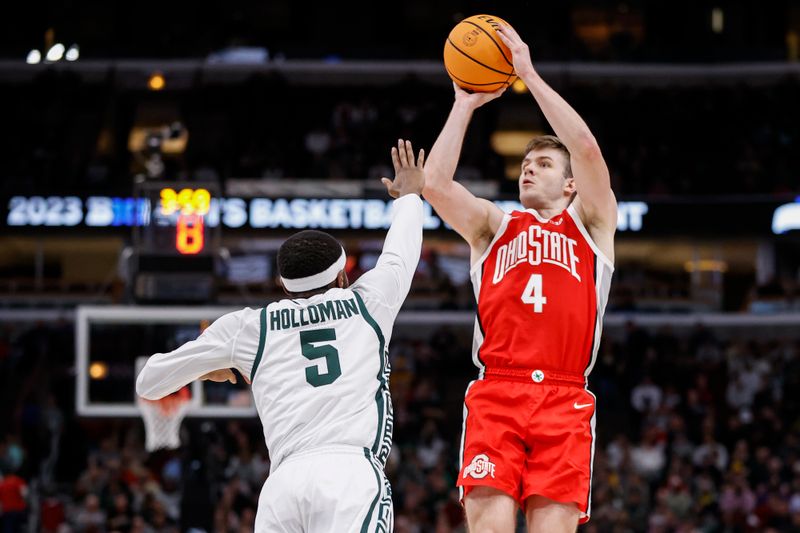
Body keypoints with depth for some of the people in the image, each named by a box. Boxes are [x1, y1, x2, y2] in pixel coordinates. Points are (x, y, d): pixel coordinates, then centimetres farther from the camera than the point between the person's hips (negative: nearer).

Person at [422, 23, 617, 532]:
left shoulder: (591, 223, 18)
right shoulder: (493, 226, 22)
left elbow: (586, 148, 1)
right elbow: (435, 182, 5)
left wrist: (529, 73, 3)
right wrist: (466, 104, 12)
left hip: (564, 401, -1)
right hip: (495, 395, 1)